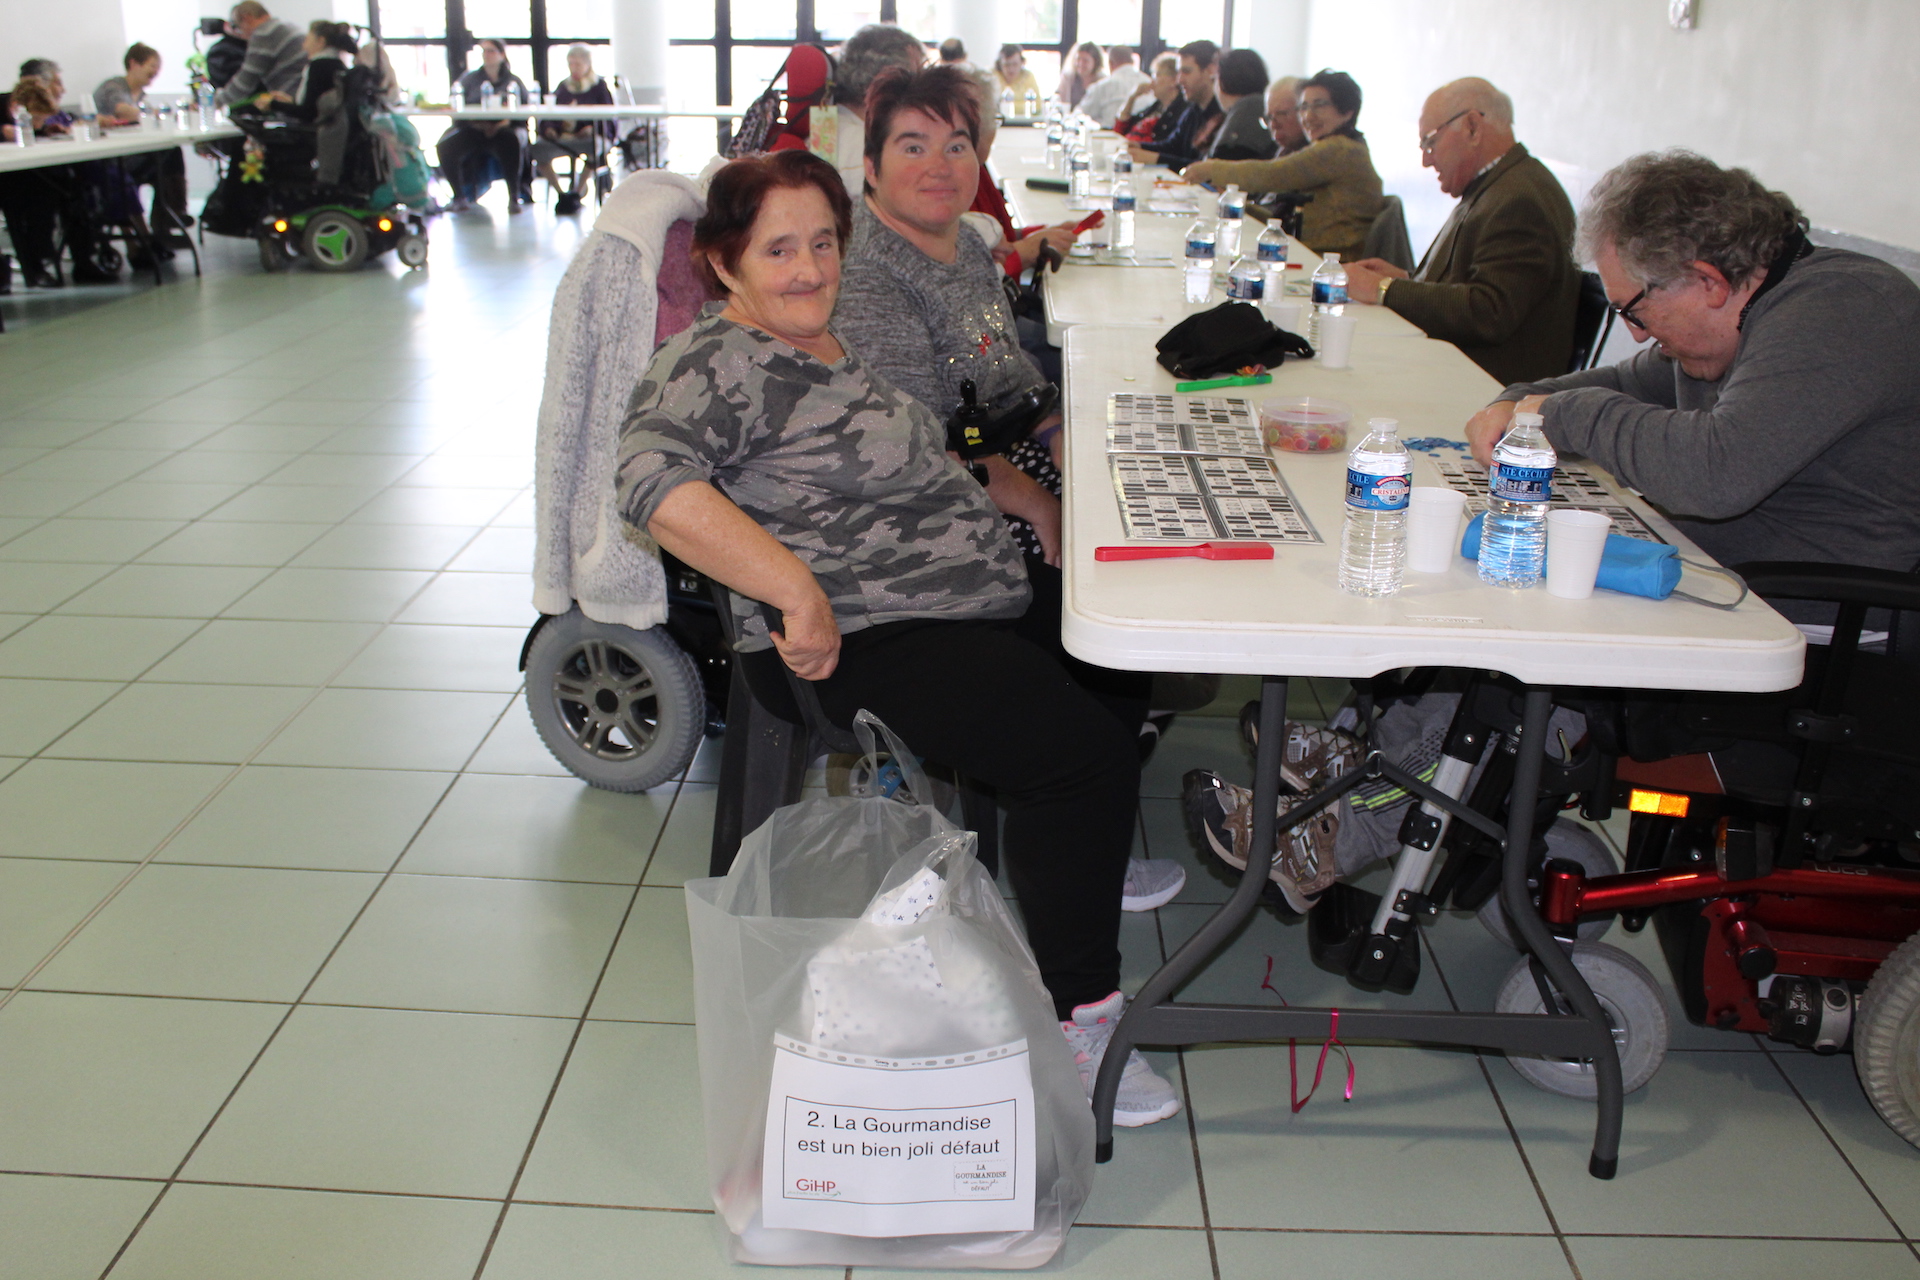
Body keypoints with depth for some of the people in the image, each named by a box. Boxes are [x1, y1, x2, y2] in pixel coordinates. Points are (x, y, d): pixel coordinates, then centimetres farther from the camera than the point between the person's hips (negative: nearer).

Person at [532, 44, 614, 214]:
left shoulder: (599, 86, 11)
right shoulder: (563, 87, 22)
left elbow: (608, 118, 2)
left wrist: (592, 128, -17)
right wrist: (549, 128, -5)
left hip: (589, 136, -3)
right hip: (562, 137, 3)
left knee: (594, 147, -40)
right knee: (538, 148, -27)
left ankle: (576, 193, -20)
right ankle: (561, 194, -13)